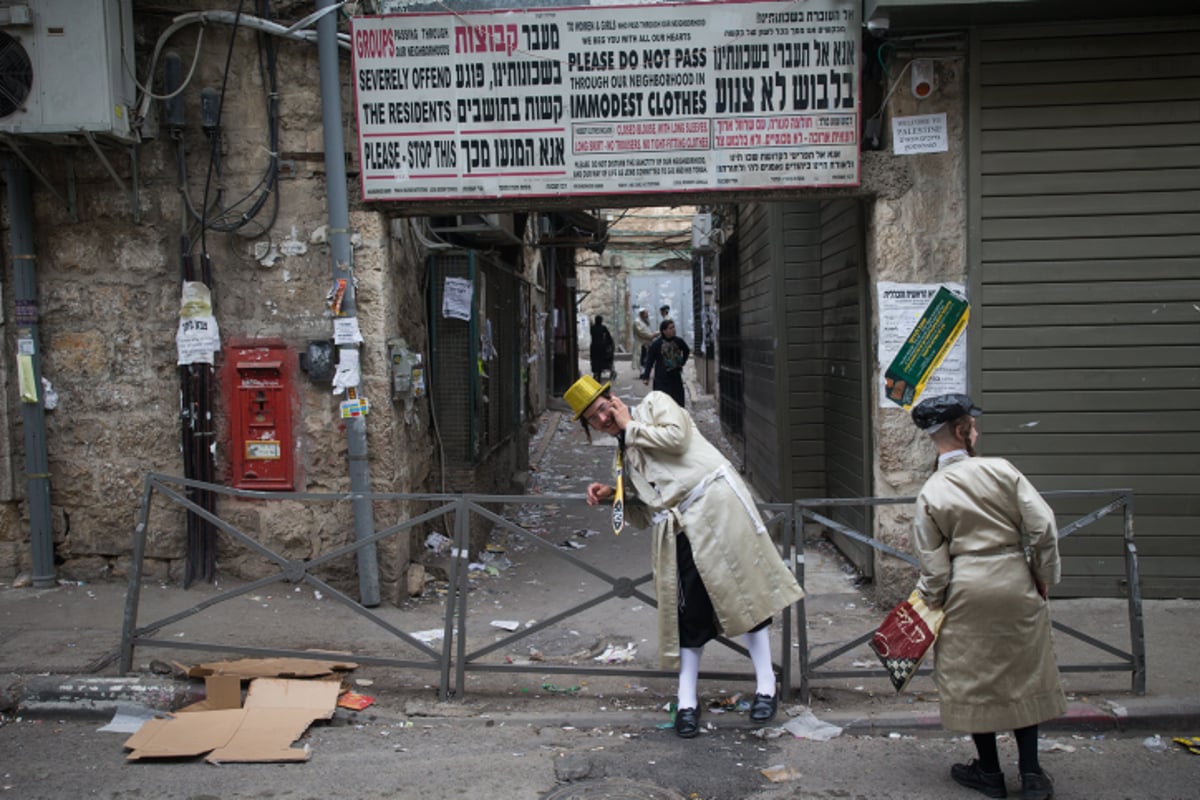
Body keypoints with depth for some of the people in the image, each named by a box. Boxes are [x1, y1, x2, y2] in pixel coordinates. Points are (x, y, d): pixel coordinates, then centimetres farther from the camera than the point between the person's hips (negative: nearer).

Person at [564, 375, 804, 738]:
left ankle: (766, 685, 5)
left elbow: (675, 437, -12)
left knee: (744, 589, -5)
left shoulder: (655, 403, 9)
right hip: (677, 530, 6)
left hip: (715, 503, -6)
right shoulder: (623, 456, 24)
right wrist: (613, 496, 7)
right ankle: (686, 701, 11)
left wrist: (629, 426, 0)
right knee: (688, 612, 3)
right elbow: (643, 514, 24)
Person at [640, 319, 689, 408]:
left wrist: (682, 362, 12)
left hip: (675, 377, 4)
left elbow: (686, 351, 21)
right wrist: (646, 377, -11)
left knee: (678, 401, 8)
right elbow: (649, 361, -7)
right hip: (661, 379, -4)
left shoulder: (678, 341, 0)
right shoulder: (656, 344, -10)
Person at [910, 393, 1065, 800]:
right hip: (1016, 586, 1)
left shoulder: (930, 493, -8)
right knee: (1023, 674, 15)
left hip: (967, 592, -1)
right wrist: (1044, 576, 5)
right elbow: (1043, 527, -9)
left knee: (974, 678, 13)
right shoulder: (1001, 470, -8)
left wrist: (928, 604, 11)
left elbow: (934, 565, -5)